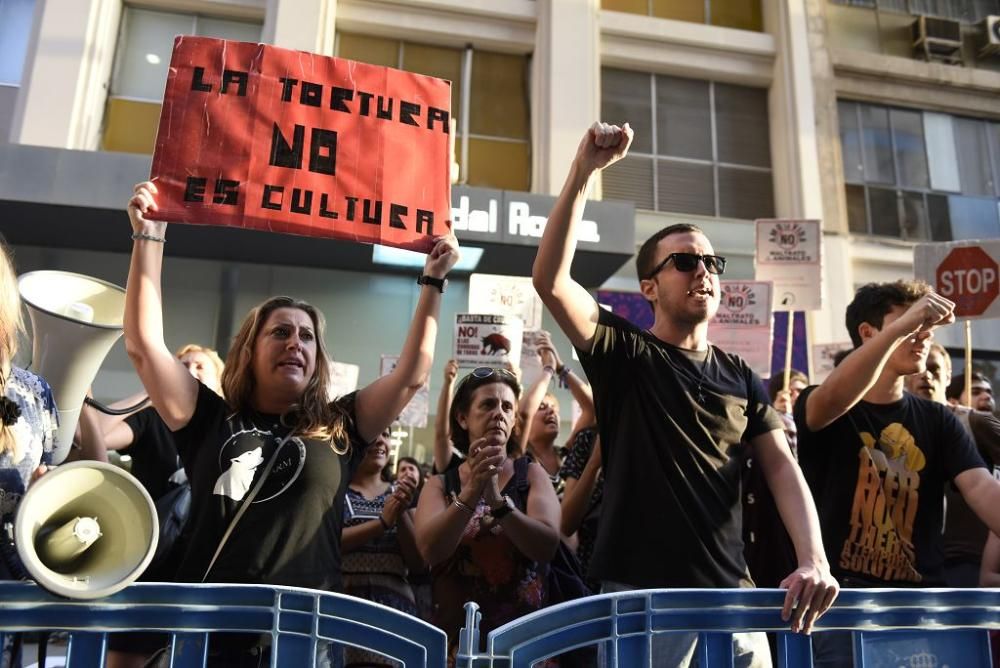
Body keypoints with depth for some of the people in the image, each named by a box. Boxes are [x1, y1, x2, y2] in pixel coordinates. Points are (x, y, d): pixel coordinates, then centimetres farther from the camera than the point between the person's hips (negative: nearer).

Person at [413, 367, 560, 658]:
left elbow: (547, 546, -15)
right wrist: (471, 493, -30)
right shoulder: (440, 484, 1)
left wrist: (497, 500, -29)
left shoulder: (531, 474, 0)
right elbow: (430, 550, -16)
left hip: (526, 630, 0)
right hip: (458, 633, 0)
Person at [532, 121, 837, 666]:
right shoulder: (624, 355, -2)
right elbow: (550, 280, -16)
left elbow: (782, 467, 3)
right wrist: (583, 172, -21)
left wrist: (814, 559, -14)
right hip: (640, 597, -4)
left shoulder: (740, 378, 12)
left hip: (731, 597, 5)